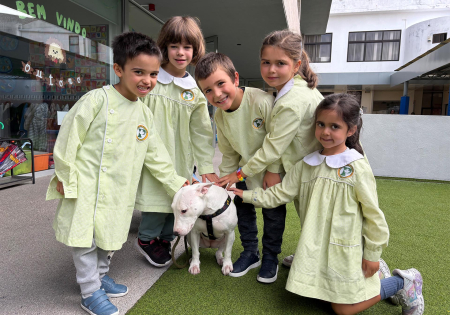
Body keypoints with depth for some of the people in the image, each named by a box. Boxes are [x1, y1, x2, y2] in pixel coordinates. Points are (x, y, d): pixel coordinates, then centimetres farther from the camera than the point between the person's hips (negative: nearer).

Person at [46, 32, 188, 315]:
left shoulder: (145, 113, 5)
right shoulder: (97, 99, -14)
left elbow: (156, 156, 10)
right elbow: (70, 136, -10)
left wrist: (178, 184, 9)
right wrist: (65, 176, -6)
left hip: (119, 191, 6)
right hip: (86, 187, -5)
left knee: (111, 235, 18)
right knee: (86, 237, 5)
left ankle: (100, 276, 41)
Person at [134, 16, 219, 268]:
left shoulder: (196, 91, 5)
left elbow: (201, 131, 6)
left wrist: (207, 167, 2)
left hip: (180, 157, 3)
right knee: (158, 196, -5)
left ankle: (164, 240, 32)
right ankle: (147, 239, 24)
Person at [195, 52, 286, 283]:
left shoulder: (261, 101, -31)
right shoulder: (219, 116, -9)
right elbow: (229, 154, 3)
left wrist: (273, 173, -21)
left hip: (274, 169, -5)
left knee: (273, 213, 5)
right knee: (243, 208, 12)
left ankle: (270, 257, 28)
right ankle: (250, 253, 33)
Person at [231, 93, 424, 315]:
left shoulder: (357, 167, -14)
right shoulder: (306, 165, -1)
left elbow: (372, 213, -9)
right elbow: (279, 194, 0)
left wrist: (372, 254, -4)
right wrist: (246, 195, -3)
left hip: (345, 250, -5)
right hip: (316, 249, 5)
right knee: (314, 295, 15)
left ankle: (403, 282, 22)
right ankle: (373, 273, 31)